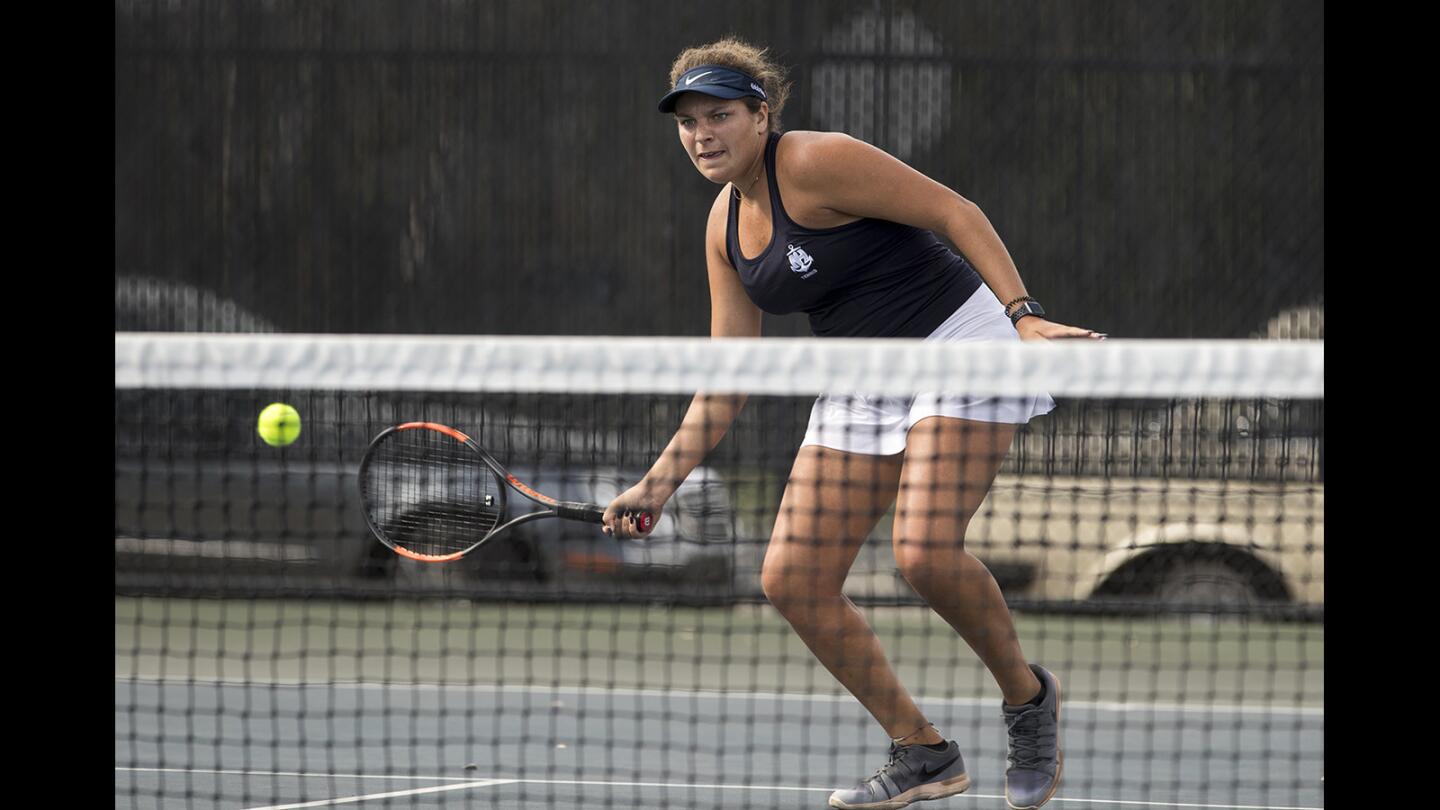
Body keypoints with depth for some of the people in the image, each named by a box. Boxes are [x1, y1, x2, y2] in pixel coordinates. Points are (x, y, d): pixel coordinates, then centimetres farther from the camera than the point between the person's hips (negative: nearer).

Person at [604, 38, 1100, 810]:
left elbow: (955, 211, -17)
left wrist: (1024, 314, -26)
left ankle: (1027, 695, 2)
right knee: (791, 579, -3)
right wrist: (659, 484, 4)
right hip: (858, 384, 9)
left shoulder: (815, 164, -17)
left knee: (926, 552, -27)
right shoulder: (726, 225, 7)